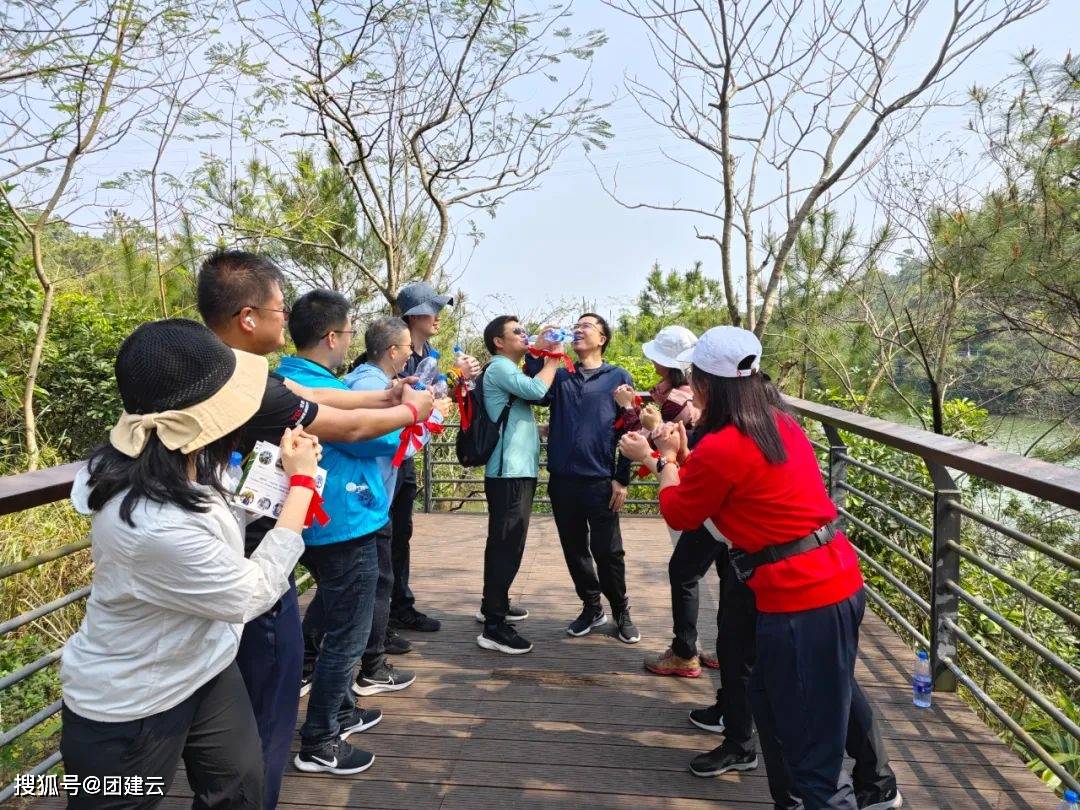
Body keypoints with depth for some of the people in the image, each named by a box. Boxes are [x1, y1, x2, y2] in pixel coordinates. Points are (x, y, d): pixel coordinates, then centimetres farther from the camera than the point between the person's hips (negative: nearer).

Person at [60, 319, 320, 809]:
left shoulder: (170, 463, -12)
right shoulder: (155, 526, -38)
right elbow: (253, 594, -23)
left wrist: (285, 470, -3)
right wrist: (302, 482, -17)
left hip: (205, 669, 8)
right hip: (128, 710, -7)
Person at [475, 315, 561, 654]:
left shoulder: (510, 370, 21)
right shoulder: (499, 367, -10)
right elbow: (537, 390, -23)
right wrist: (553, 360, -7)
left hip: (518, 471, 10)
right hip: (509, 472, -10)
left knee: (503, 543, 19)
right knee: (508, 546, -10)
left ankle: (493, 604, 32)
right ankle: (494, 626, -7)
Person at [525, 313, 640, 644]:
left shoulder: (618, 377, 3)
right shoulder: (559, 375, 12)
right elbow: (535, 395, -8)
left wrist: (622, 479, -6)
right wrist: (538, 354, -12)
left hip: (601, 481, -3)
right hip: (562, 480, 3)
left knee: (607, 552, 3)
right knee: (574, 549, 12)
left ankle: (621, 612, 22)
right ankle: (591, 607, 29)